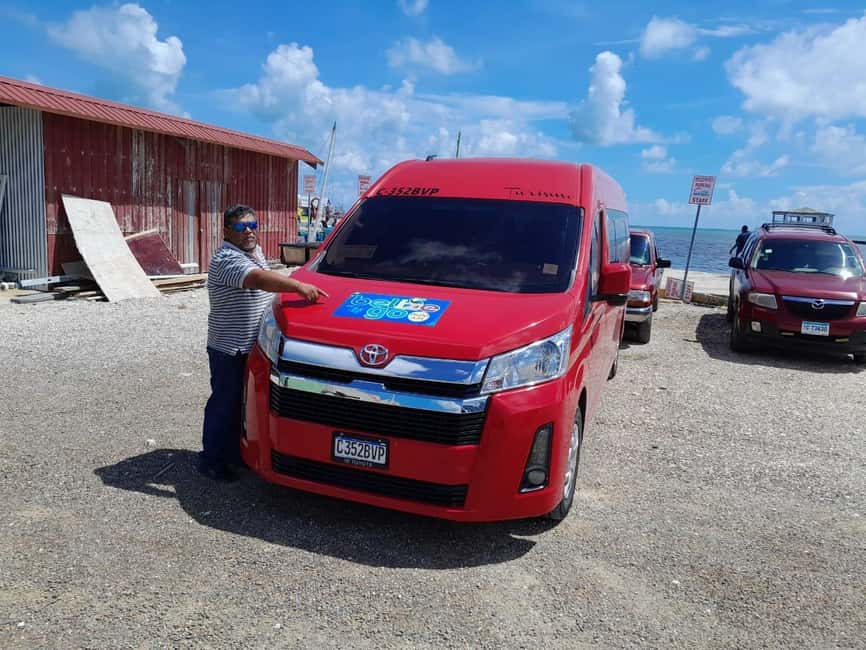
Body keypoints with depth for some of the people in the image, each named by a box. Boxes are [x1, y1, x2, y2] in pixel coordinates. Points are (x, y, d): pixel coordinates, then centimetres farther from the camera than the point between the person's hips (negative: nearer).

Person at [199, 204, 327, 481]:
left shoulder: (256, 251, 11)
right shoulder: (226, 260, -21)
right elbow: (258, 279, -39)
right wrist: (299, 286, -49)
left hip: (252, 346, 9)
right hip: (229, 349, -9)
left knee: (242, 401, 18)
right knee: (225, 403, 0)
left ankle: (233, 453, 33)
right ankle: (211, 460, 14)